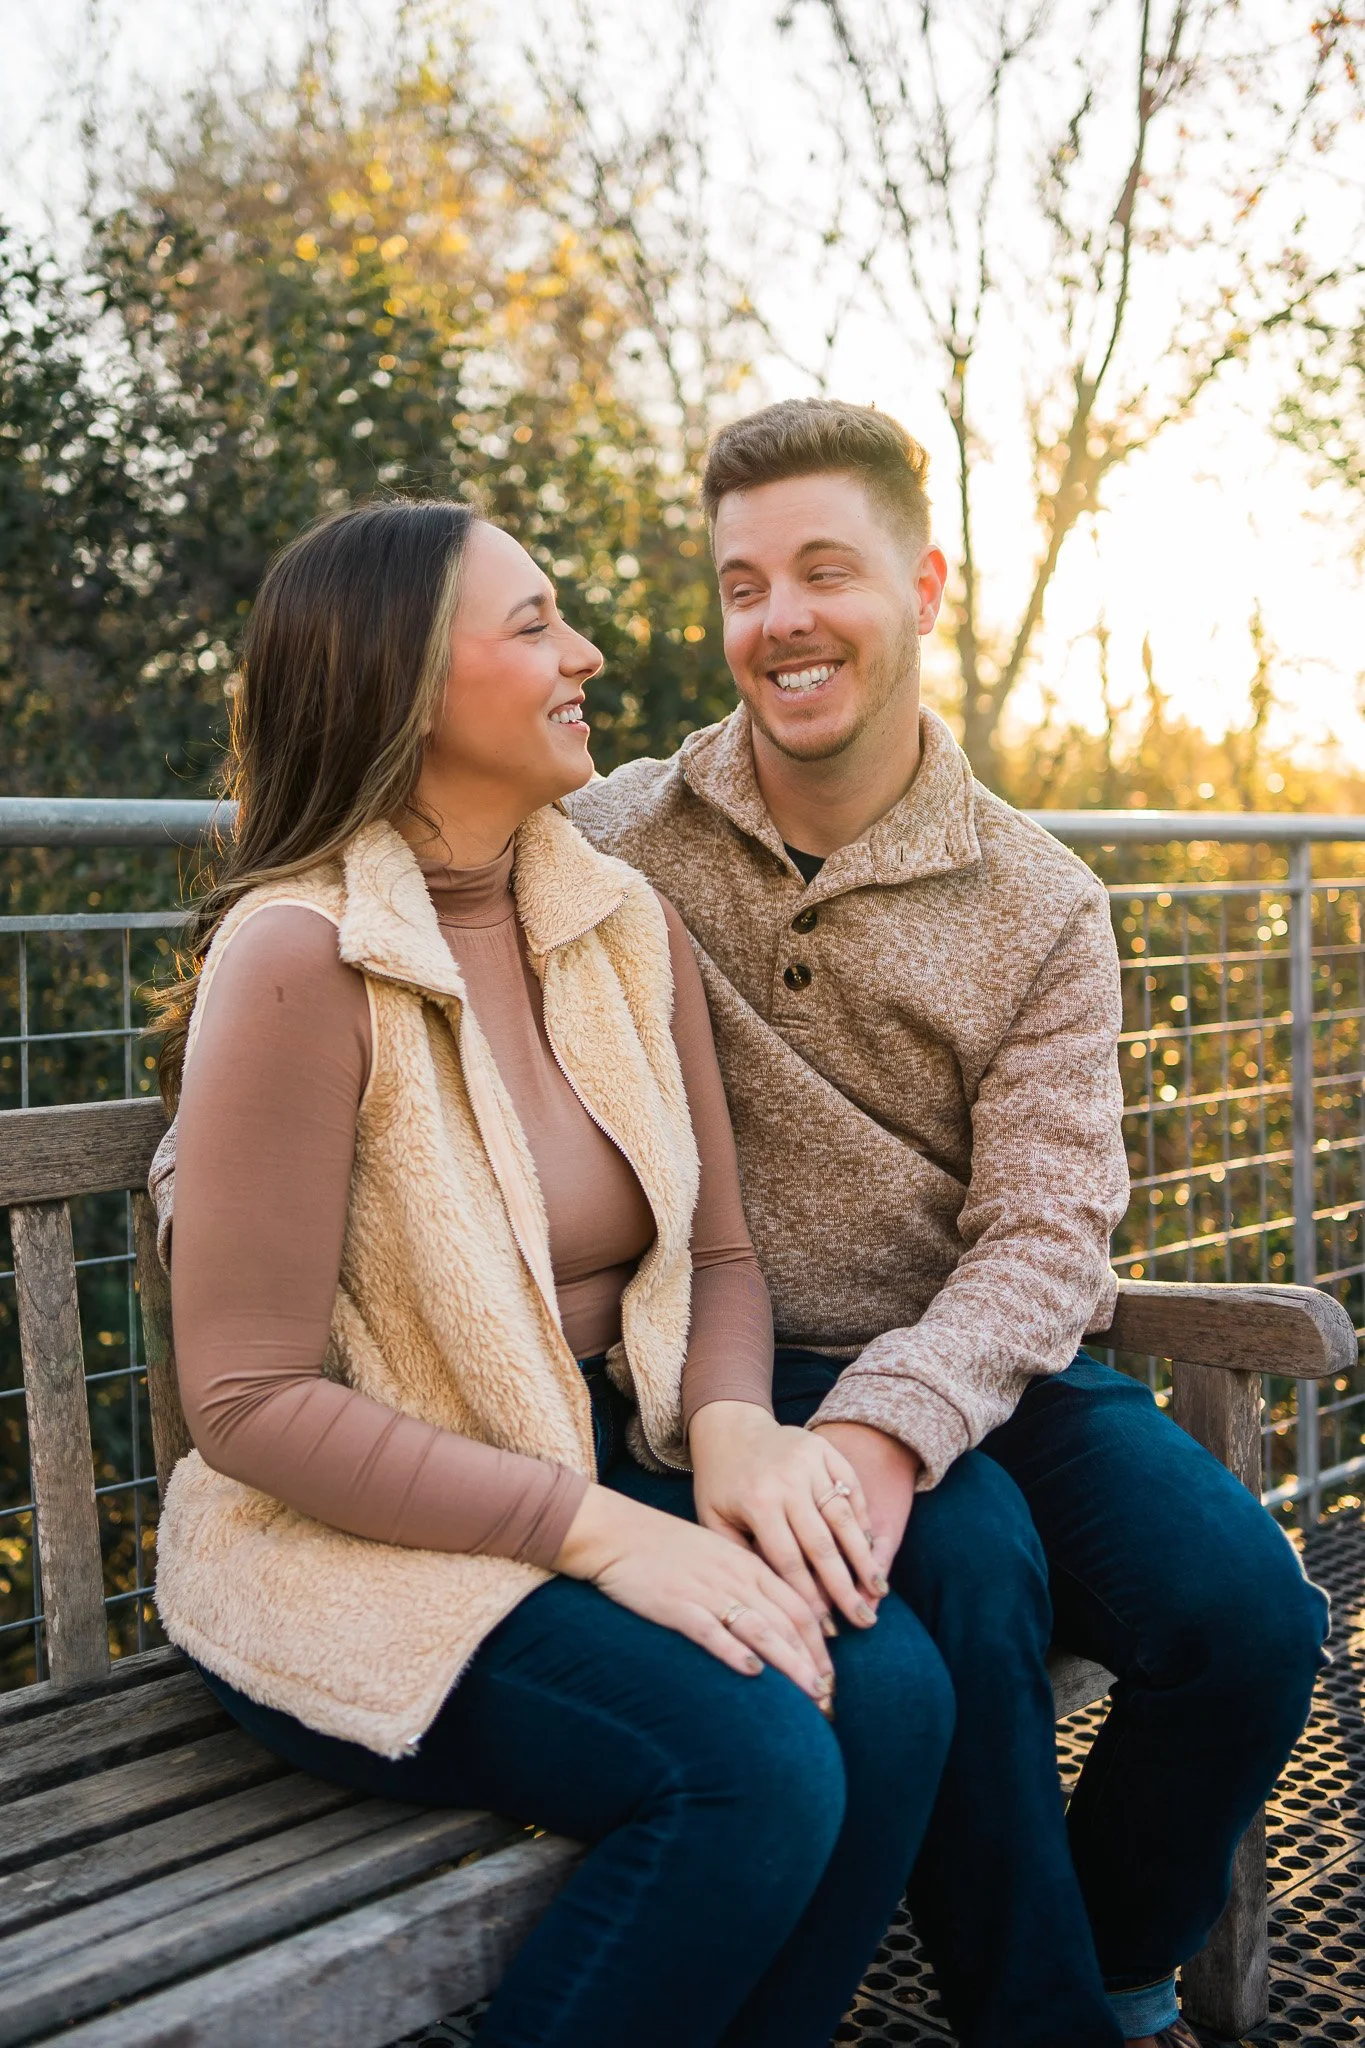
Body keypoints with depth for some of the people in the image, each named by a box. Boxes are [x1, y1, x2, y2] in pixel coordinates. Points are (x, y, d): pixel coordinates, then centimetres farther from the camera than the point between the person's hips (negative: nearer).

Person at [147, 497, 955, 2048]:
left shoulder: (621, 926, 5)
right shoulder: (296, 958, -17)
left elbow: (715, 1252, 9)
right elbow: (250, 1401, -17)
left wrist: (734, 1425, -13)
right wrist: (597, 1529, -23)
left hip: (604, 1479, 6)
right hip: (349, 1541, -6)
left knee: (889, 1685, -18)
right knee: (751, 1764, -26)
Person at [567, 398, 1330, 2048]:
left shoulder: (1039, 911, 0)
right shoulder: (617, 846, -1)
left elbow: (1046, 1233, -9)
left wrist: (890, 1425, -27)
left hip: (973, 1362, 2)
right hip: (738, 1371, -2)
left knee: (1247, 1612, -18)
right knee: (971, 1571, -31)